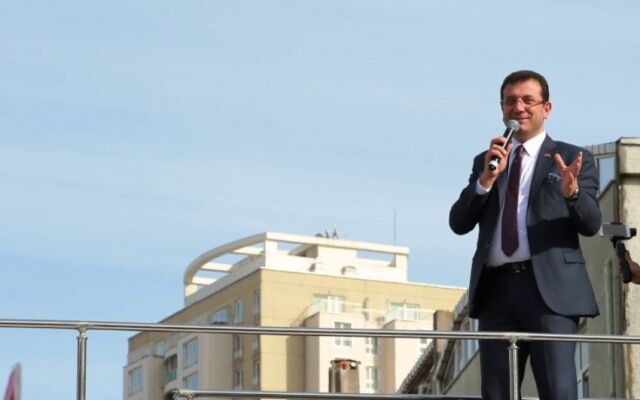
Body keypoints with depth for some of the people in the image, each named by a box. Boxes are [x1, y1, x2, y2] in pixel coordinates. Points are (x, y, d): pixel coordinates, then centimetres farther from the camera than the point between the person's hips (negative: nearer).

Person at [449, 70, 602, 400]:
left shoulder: (572, 159, 10)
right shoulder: (485, 162, 20)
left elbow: (591, 225, -2)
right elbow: (459, 223, 8)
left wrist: (572, 191, -24)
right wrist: (486, 179, -8)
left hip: (549, 287, -4)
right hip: (496, 288, 4)